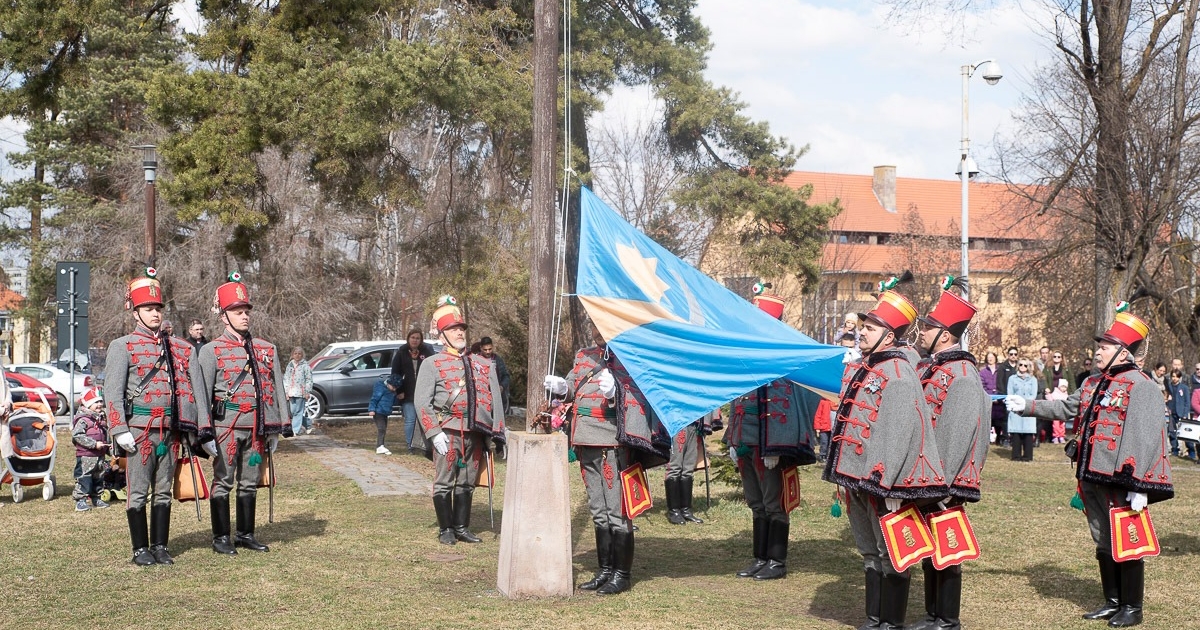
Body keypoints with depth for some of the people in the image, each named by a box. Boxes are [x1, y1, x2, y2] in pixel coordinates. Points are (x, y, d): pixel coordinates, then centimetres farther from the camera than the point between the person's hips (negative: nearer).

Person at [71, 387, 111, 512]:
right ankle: (80, 501, -6)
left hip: (99, 455, 8)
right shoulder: (83, 420, -13)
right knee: (84, 478, -8)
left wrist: (109, 446, 9)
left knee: (98, 478, 15)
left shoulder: (102, 419, 13)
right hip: (85, 456, -8)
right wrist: (94, 444, -24)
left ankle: (96, 499, 26)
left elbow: (106, 435, 23)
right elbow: (77, 435, -22)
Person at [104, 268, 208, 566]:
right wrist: (120, 430, -15)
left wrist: (204, 430, 4)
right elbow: (112, 392, -6)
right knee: (138, 493, 0)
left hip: (170, 430, 4)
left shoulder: (180, 348, 13)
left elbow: (196, 390, 11)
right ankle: (140, 549, 8)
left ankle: (160, 547, 18)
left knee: (163, 491, 10)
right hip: (140, 429, -4)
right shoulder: (123, 347, 1)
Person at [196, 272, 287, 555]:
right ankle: (221, 537, 9)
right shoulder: (211, 350, 0)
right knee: (223, 482, 1)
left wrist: (277, 429, 8)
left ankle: (246, 534, 22)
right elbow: (203, 393, -3)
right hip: (226, 426, -4)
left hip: (257, 428, 4)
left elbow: (276, 389, 13)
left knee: (250, 483, 11)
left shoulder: (267, 349, 11)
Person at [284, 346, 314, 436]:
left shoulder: (305, 365, 0)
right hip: (291, 393, 6)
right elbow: (286, 378, 17)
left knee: (298, 412, -8)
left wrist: (307, 392, -7)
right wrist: (286, 391, 9)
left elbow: (309, 379, -2)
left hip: (300, 393, -6)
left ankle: (296, 430, -7)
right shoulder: (290, 365, 15)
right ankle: (308, 423, 21)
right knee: (293, 411, 5)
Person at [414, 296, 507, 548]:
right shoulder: (432, 364, 3)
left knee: (466, 484, 11)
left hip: (476, 434, 4)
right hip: (448, 432, -4)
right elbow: (421, 402, -5)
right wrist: (434, 433, -14)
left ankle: (462, 528, 20)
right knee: (444, 483, 0)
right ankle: (446, 530, 10)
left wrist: (499, 435, 3)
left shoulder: (484, 366, 15)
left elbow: (495, 402, 12)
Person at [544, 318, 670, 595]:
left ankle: (622, 574, 5)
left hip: (613, 444, -8)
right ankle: (605, 570, 23)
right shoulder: (584, 355, 15)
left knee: (617, 510, -3)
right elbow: (573, 388, 23)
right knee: (598, 510, 15)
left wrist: (615, 391, -32)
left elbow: (638, 396, -14)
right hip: (587, 443, 8)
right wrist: (560, 386, 1)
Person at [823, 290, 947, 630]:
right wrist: (846, 475, 18)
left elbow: (901, 433, -22)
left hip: (882, 482, -9)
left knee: (889, 554, 1)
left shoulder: (898, 375, -15)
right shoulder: (865, 369, 13)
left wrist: (887, 485, -24)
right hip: (858, 478, 9)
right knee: (870, 552, 16)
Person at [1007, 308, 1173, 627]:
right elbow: (1065, 408, 26)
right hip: (1092, 479, 8)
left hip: (1120, 482, -8)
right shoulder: (1092, 384, 12)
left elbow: (1148, 438, -19)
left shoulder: (1140, 386, -14)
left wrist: (1140, 486, -22)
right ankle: (1112, 601, 27)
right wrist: (1028, 406, 21)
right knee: (1103, 542, 16)